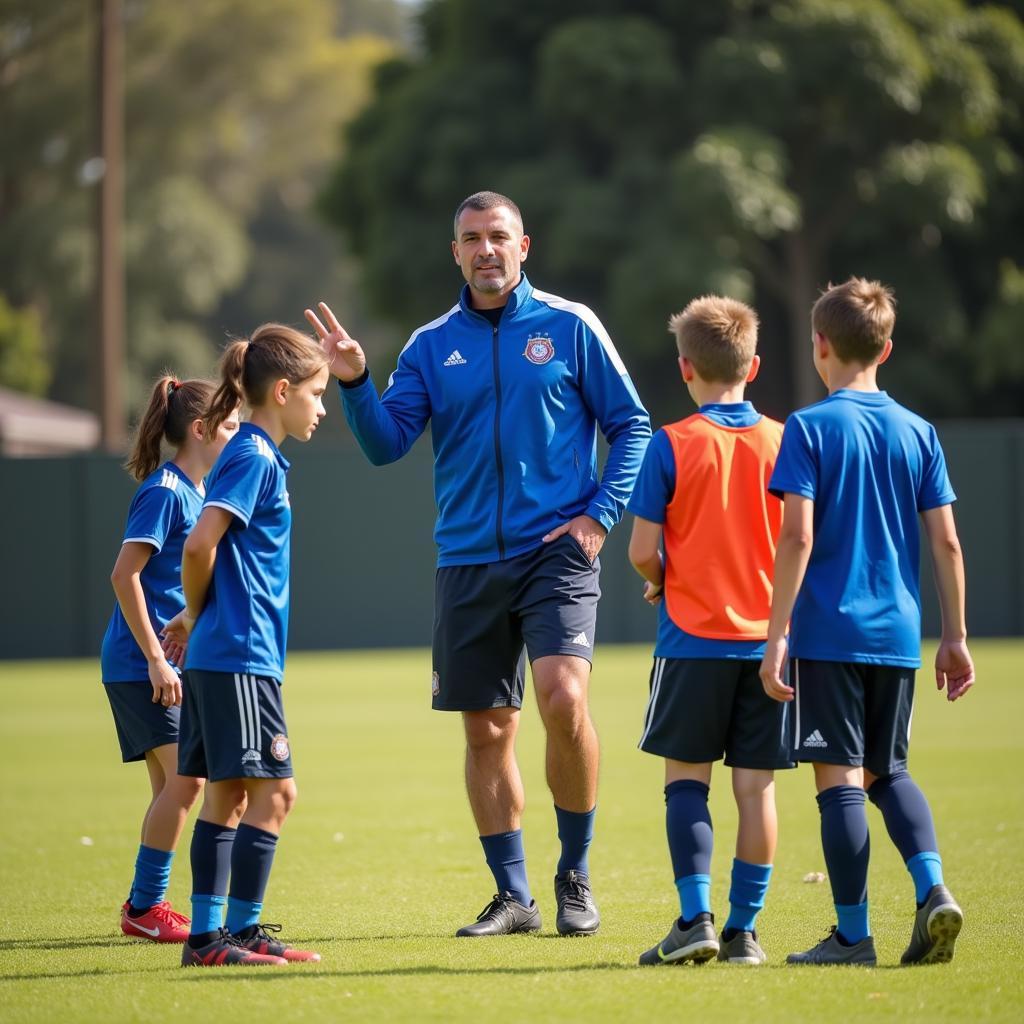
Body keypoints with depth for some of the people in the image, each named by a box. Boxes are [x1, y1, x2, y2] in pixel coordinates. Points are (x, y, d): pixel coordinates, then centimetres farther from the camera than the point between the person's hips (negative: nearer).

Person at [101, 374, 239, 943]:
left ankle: (145, 905, 19)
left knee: (171, 786, 11)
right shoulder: (165, 492, -14)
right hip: (140, 664, -10)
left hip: (166, 662, 10)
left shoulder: (190, 492, 14)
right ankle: (145, 907, -6)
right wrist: (155, 658, -20)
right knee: (184, 778, -13)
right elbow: (124, 575, -19)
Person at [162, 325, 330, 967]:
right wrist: (198, 613, -5)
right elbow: (201, 544, -21)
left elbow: (209, 548, 21)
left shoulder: (254, 454, 17)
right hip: (239, 655, -10)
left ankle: (208, 936, 12)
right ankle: (242, 932, -6)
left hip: (221, 656, 10)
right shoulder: (255, 456, -12)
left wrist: (196, 616, 10)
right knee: (273, 790, -8)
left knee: (227, 794, 10)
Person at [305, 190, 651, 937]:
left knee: (563, 697, -21)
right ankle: (513, 897, 15)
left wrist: (601, 513, -5)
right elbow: (387, 443, 3)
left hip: (557, 551, -3)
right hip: (467, 560, 4)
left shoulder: (570, 327, 2)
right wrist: (356, 383, -14)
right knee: (487, 729, 5)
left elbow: (631, 425, 5)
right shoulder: (432, 345, 9)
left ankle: (576, 878, -5)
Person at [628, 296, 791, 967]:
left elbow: (643, 551, -8)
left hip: (694, 637, -2)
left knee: (687, 780, 6)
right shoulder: (782, 442, 2)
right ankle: (743, 930, 6)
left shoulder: (672, 445, -6)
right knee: (756, 786, 5)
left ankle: (695, 919, -4)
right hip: (768, 636, 3)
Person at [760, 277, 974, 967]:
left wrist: (777, 637, -11)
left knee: (839, 776, 0)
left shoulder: (809, 429, -6)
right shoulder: (918, 432, 7)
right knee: (889, 770, 18)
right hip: (898, 635, 5)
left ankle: (853, 934, 1)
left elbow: (798, 537, -13)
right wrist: (956, 638, 12)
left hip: (827, 632, -5)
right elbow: (946, 542, 5)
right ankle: (933, 889, -3)